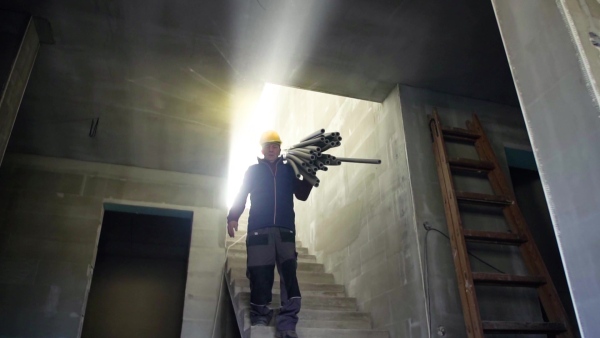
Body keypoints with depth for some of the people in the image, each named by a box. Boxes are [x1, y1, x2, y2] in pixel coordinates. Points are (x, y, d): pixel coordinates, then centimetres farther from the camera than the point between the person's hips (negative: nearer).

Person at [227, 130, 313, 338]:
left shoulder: (289, 170, 19)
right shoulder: (253, 171, 17)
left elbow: (302, 195, 12)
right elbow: (241, 195, 10)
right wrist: (233, 217, -5)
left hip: (285, 229, 1)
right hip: (259, 229, 0)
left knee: (289, 272, -12)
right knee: (260, 274, -8)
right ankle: (260, 317, 4)